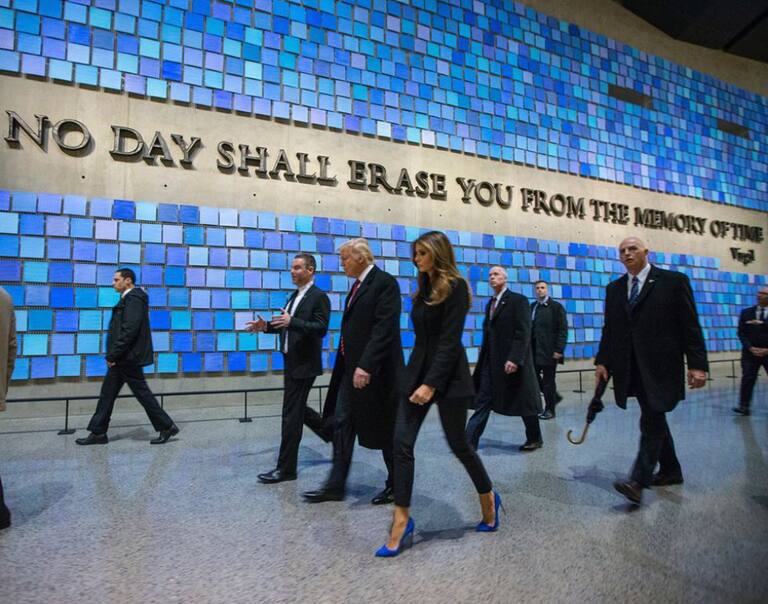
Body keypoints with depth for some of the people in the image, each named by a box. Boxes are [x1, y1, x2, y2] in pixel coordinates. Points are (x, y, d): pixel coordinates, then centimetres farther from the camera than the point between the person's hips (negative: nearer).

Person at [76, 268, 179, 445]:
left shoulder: (134, 299, -16)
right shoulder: (127, 298, 15)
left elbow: (129, 331, -24)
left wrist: (112, 355, -19)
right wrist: (113, 356, 14)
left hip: (129, 358, -10)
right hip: (121, 358, 10)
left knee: (142, 393, -2)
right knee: (107, 394, 12)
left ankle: (167, 427, 7)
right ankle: (98, 433, 21)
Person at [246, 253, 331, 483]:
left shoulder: (319, 296, -12)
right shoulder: (295, 296, 14)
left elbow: (321, 328, -21)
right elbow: (287, 326, 14)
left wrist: (292, 321, -32)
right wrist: (266, 326, -3)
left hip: (304, 364, -9)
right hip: (291, 362, 9)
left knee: (291, 415, -3)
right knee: (298, 410, 18)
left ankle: (286, 468, 9)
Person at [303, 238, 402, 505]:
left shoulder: (385, 282, -13)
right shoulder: (358, 285, 14)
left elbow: (384, 329, -22)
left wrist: (366, 366, -28)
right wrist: (348, 365, 16)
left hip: (375, 370, -9)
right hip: (351, 368, 9)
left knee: (386, 431, 6)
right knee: (342, 424, 10)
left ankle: (397, 485, 25)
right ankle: (336, 485, 20)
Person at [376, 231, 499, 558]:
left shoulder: (455, 286, -10)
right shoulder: (424, 289, 13)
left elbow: (450, 340, -17)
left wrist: (431, 384, -22)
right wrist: (418, 377, 18)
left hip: (447, 375, -7)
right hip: (417, 369, 7)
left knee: (458, 443, 8)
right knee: (402, 443, -2)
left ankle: (488, 499, 34)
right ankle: (402, 520, 8)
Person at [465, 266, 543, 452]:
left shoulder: (518, 300, -7)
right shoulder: (490, 304, 14)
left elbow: (523, 332, -15)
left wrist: (514, 358, -23)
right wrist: (483, 360, 11)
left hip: (512, 362, -6)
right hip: (491, 362, 6)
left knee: (523, 402, 8)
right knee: (482, 402, 2)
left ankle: (535, 439, 27)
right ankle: (470, 442, 4)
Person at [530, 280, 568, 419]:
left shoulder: (556, 307, -3)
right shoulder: (532, 307, 11)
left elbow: (563, 330, -8)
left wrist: (558, 350, -15)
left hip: (549, 351, -5)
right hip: (534, 351, 5)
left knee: (548, 380, 2)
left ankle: (550, 409, 17)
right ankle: (554, 396, 30)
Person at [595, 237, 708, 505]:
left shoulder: (673, 281, -2)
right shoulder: (614, 288, 11)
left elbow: (690, 326, -5)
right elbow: (609, 329, 12)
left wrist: (697, 364, -9)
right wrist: (602, 361, 5)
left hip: (660, 367, -5)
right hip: (631, 369, 5)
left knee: (651, 422, -7)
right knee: (655, 420, 15)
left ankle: (638, 481, -5)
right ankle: (671, 470, 31)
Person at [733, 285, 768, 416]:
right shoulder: (746, 312, 6)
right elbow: (741, 333, 3)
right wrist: (750, 348, -9)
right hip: (750, 352, 1)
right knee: (747, 379, -7)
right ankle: (744, 406, -9)